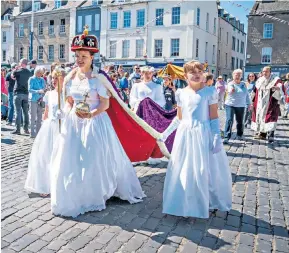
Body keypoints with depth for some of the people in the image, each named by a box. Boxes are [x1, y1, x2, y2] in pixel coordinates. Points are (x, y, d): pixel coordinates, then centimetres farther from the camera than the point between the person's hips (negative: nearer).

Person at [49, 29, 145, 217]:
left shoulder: (98, 78, -8)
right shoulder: (70, 78, 5)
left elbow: (105, 103, -11)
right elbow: (69, 101, 13)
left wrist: (91, 114, -24)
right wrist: (69, 113, -3)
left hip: (95, 122, -4)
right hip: (74, 122, 5)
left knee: (95, 159, 2)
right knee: (72, 160, 7)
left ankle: (94, 197, 22)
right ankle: (73, 198, 25)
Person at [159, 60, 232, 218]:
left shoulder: (210, 91, -5)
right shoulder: (180, 93, 5)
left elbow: (214, 117, -5)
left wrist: (217, 137, -13)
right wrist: (166, 133, 12)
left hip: (203, 134, -3)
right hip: (185, 134, 3)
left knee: (202, 170, 3)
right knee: (183, 171, 8)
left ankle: (203, 203, 23)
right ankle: (185, 204, 24)